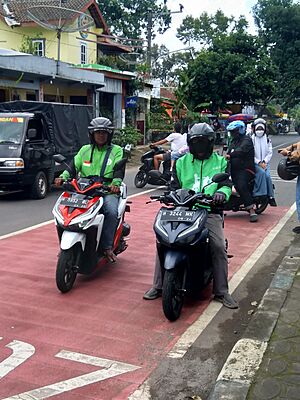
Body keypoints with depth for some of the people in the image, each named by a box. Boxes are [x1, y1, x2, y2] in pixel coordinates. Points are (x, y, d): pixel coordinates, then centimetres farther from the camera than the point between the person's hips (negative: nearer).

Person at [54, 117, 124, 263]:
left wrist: (115, 183, -28)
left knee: (112, 212, -32)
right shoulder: (85, 150, 20)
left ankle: (107, 246, -16)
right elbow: (74, 165, 7)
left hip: (107, 190, -3)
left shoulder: (116, 151, 10)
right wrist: (63, 177, -15)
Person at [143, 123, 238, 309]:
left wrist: (222, 192, -20)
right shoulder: (181, 162, 18)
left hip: (210, 211, -1)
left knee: (219, 246, -20)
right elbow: (174, 186, 16)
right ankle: (158, 286, -3)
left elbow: (227, 183, 3)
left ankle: (222, 292, -5)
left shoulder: (220, 161, 15)